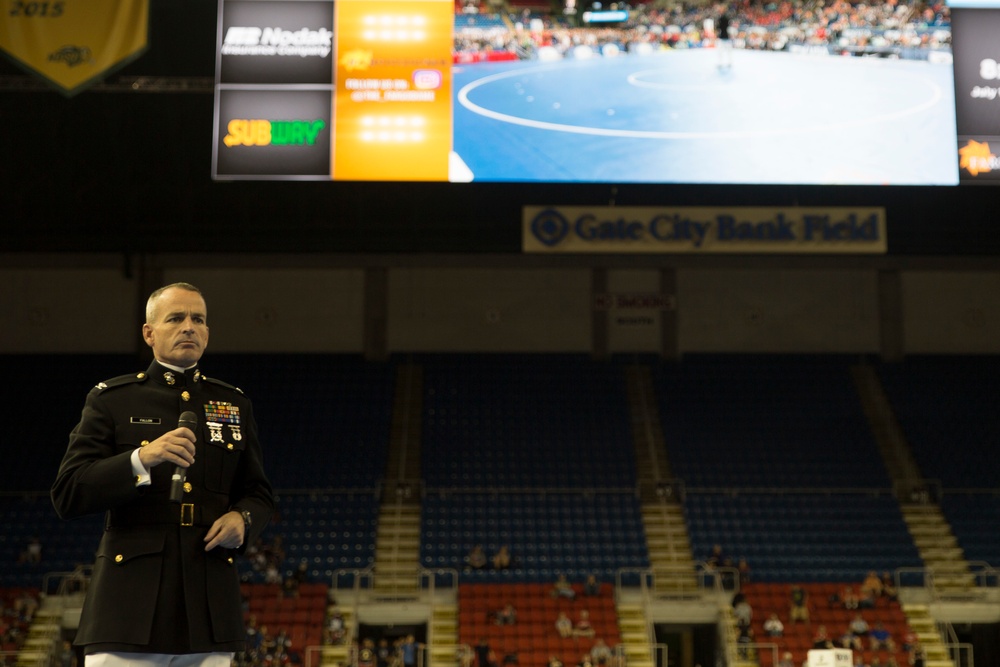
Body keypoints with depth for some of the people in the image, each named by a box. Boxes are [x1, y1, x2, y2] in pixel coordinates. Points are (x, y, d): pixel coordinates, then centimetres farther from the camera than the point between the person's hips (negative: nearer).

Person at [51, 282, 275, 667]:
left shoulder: (234, 405, 16)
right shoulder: (110, 400, 5)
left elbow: (259, 494, 21)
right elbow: (67, 496, -4)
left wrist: (242, 520, -3)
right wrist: (141, 459, -18)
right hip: (129, 606, -3)